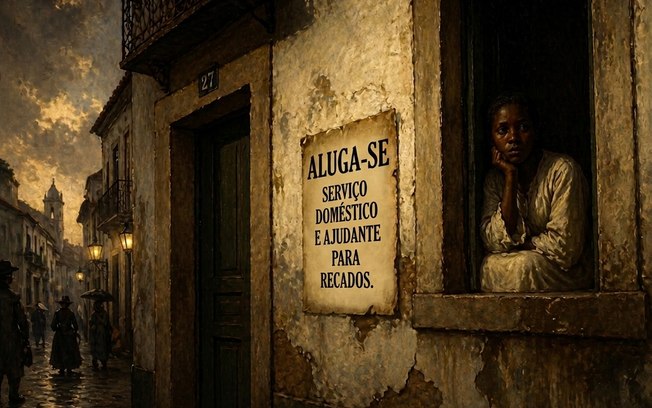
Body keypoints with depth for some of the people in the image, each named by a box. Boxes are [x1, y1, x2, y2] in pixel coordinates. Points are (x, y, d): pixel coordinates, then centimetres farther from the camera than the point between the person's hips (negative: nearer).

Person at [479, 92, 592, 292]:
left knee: (523, 264, -30)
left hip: (567, 275, -4)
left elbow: (563, 248, -17)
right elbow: (495, 243, -14)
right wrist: (510, 177, -14)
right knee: (492, 265, -25)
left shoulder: (562, 170, -14)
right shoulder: (495, 177, 2)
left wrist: (518, 245, -6)